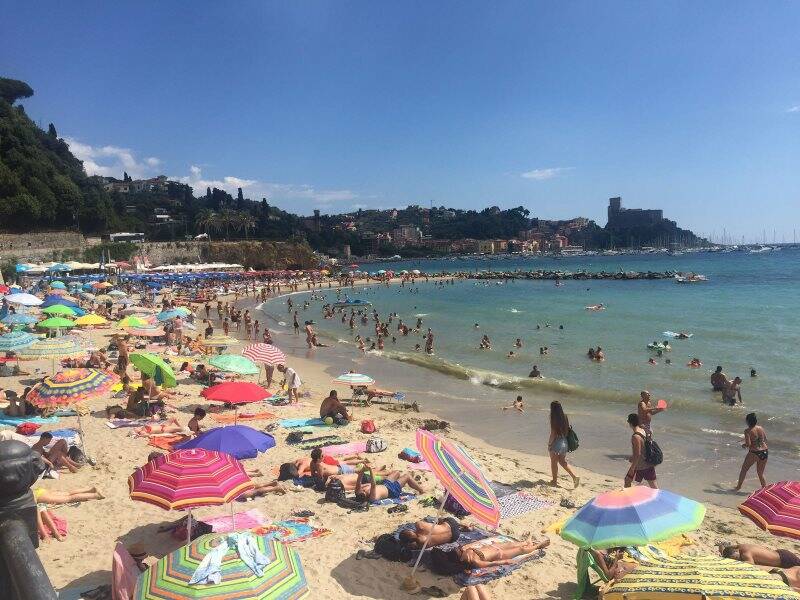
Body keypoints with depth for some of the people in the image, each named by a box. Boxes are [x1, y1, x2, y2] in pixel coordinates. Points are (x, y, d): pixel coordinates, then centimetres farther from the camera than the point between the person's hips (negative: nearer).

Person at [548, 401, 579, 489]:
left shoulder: (554, 419, -17)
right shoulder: (564, 418, 1)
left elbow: (553, 434, -16)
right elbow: (567, 431, 6)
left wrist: (549, 444, -7)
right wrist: (564, 438, 17)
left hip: (556, 443, -6)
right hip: (564, 443, 6)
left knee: (554, 462, 10)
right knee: (563, 462, 20)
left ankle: (554, 481, 20)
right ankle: (575, 476, 8)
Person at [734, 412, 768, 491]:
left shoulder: (748, 431, -13)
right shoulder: (761, 428, 4)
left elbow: (748, 444, -19)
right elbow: (765, 439, 17)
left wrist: (743, 445, 1)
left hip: (754, 453, -5)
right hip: (765, 452, 5)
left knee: (744, 469, 15)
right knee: (760, 473, 19)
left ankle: (738, 487, 22)